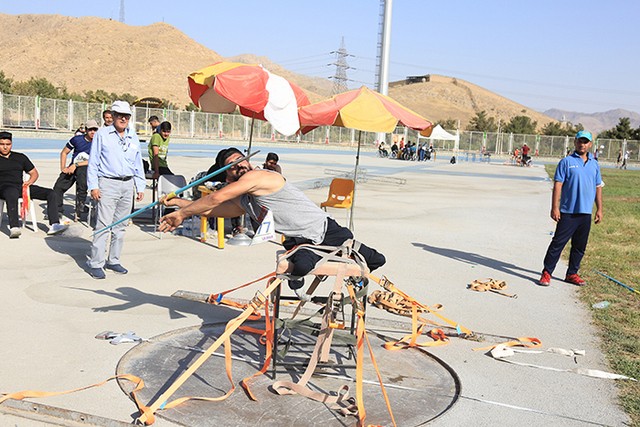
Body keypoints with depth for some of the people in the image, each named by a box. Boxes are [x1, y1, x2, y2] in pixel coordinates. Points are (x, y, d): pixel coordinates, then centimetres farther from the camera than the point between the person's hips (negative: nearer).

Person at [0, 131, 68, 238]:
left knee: (51, 194, -15)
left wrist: (29, 181, 4)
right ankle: (14, 228, -56)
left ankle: (54, 225, -27)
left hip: (21, 186, 4)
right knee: (12, 195, -43)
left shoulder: (20, 157, 24)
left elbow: (34, 173, 26)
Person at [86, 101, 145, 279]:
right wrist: (93, 186, -7)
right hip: (108, 184, -5)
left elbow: (138, 164, 20)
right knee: (103, 225, -9)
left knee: (120, 225, 9)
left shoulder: (133, 137, 15)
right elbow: (93, 162, 1)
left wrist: (140, 187, 15)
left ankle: (113, 260, 19)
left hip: (128, 185, 5)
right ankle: (96, 263, -3)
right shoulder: (102, 134, 2)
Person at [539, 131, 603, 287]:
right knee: (558, 243, -5)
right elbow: (558, 185, -6)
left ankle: (572, 274, 21)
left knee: (580, 246, 10)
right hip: (568, 212, -5)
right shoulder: (566, 162, -2)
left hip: (586, 213, 5)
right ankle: (546, 273, 2)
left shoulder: (595, 164, 13)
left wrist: (599, 209, 12)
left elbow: (598, 187, 17)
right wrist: (555, 207, -13)